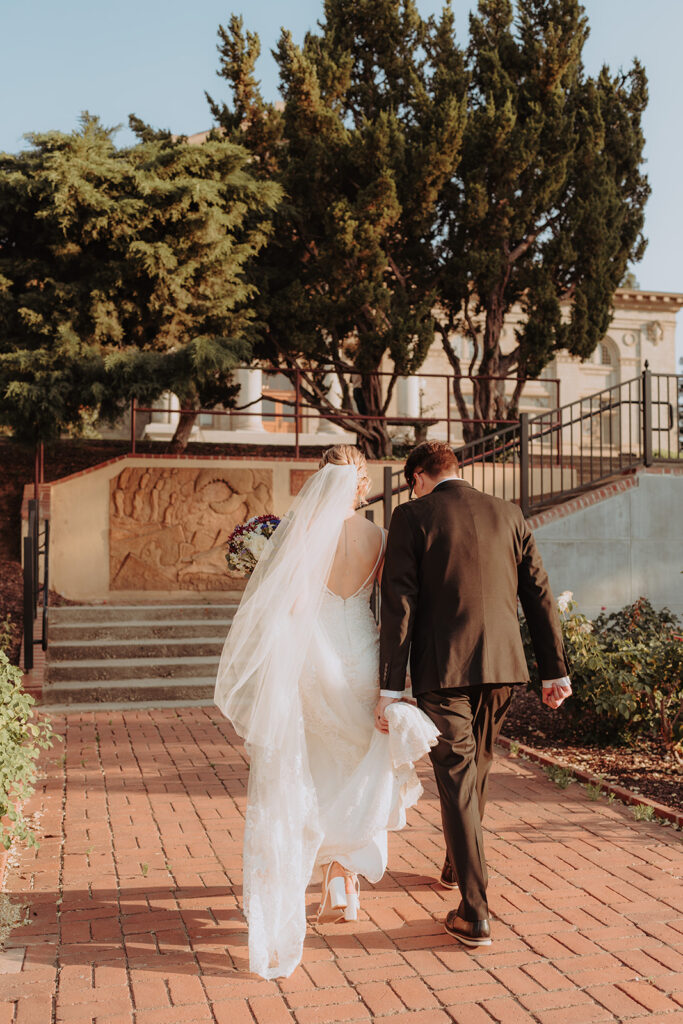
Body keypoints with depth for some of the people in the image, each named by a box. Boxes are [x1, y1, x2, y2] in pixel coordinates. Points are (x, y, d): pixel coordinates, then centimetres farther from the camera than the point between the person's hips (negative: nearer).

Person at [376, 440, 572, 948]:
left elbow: (399, 603, -10)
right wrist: (555, 669, 10)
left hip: (442, 668, -4)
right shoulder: (508, 513, 7)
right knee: (477, 767, 22)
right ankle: (456, 866, 43)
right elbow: (539, 593, 6)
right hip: (502, 664, 5)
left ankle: (475, 914, 3)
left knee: (457, 778, 2)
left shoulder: (412, 516, -5)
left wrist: (391, 684, -10)